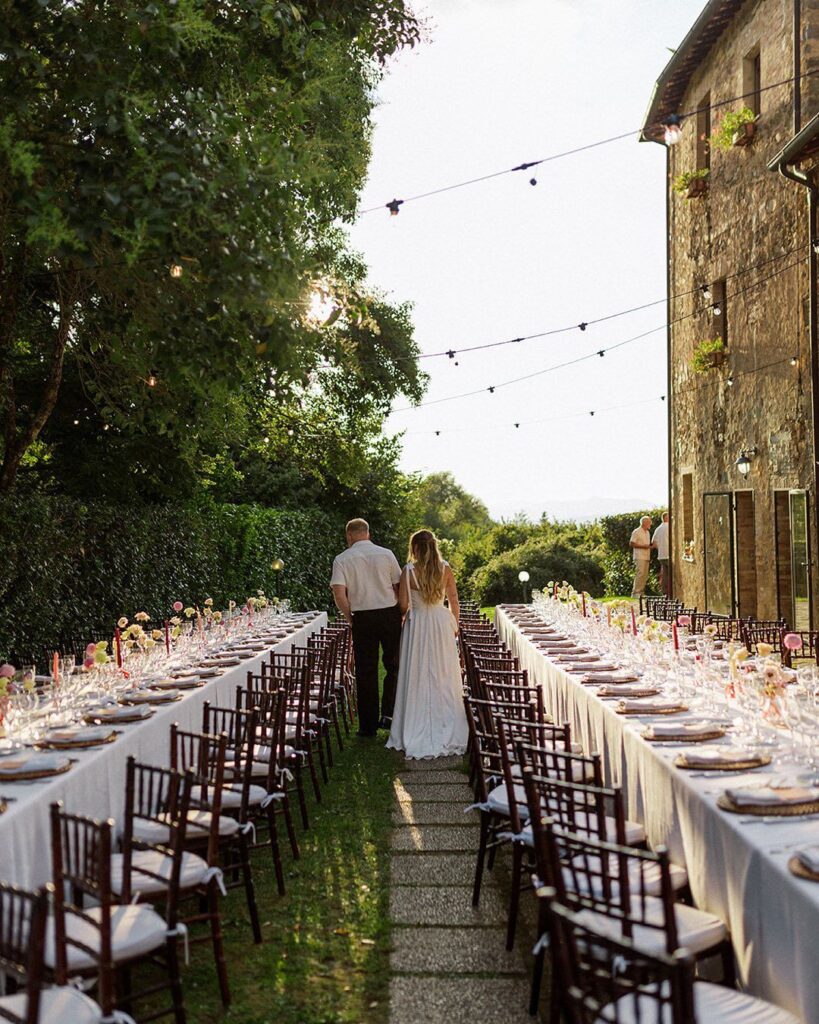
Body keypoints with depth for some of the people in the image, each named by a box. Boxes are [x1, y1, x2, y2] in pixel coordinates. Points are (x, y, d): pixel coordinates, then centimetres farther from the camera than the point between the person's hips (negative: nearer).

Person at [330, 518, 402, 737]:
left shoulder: (342, 559, -1)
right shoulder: (386, 554, 2)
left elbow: (339, 594, -12)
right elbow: (399, 587, -1)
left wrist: (350, 618, 2)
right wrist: (401, 613, 10)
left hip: (363, 618, 0)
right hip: (390, 614, 1)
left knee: (366, 672, 8)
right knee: (393, 666, 15)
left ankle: (368, 725, 12)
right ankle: (388, 713, 5)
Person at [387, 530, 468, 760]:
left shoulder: (409, 571, -11)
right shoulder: (445, 569, -4)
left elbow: (403, 605, -10)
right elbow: (454, 601, 1)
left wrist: (401, 618, 11)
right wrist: (454, 625, 14)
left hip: (417, 625, -2)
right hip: (442, 623, 2)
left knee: (418, 677, 6)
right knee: (443, 676, 10)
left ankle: (417, 732, 9)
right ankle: (447, 730, 15)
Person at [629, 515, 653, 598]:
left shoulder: (647, 532, 20)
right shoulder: (636, 532, -7)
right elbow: (631, 544, -11)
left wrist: (650, 546, 10)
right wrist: (643, 546, -16)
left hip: (646, 557, 8)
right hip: (639, 557, -8)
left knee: (645, 575, 6)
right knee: (640, 574, -15)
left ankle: (641, 592, 11)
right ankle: (635, 592, -13)